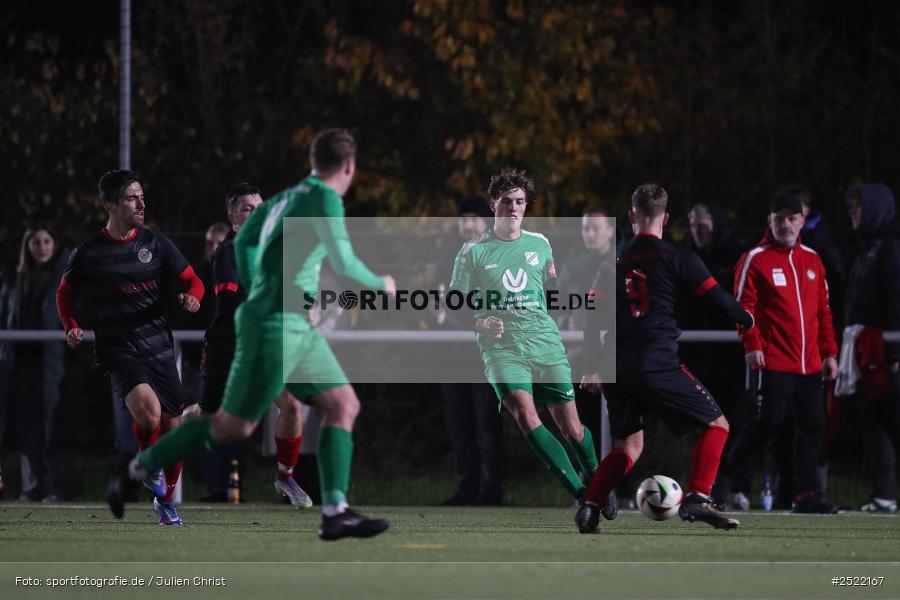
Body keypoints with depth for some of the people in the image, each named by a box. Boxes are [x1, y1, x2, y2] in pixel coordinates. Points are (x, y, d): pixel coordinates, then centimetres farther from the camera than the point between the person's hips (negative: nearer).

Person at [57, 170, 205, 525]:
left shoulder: (154, 242, 6)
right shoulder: (89, 253, -1)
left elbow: (192, 280, 10)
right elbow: (65, 293, 14)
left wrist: (191, 296, -12)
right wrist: (71, 327, -2)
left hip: (159, 347, 4)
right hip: (119, 350, -4)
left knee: (172, 428, 4)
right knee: (148, 409, -30)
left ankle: (165, 500, 26)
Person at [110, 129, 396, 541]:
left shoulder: (286, 197, 14)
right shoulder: (324, 198, -12)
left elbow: (245, 240, 25)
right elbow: (343, 263, -18)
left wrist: (256, 290, 32)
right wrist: (381, 285, 0)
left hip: (299, 328, 10)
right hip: (275, 325, -10)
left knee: (344, 406, 4)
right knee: (235, 426, -5)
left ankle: (335, 513, -3)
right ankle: (137, 473, 6)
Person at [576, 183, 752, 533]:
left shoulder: (614, 262, 14)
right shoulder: (676, 258, 1)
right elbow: (717, 298, 1)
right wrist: (746, 319, 22)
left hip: (618, 368, 5)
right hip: (657, 365, -5)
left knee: (627, 446, 20)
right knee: (715, 425, 5)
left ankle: (589, 507, 3)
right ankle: (696, 499, -12)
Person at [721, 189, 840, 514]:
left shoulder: (811, 259, 15)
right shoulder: (755, 259, -2)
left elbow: (823, 310, 18)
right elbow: (743, 305, -6)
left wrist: (829, 352, 13)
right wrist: (752, 344, -16)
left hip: (810, 363, 6)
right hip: (773, 362, -6)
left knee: (813, 425, 1)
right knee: (768, 421, -9)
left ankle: (806, 493, 6)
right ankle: (733, 475, 9)